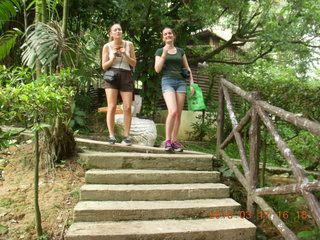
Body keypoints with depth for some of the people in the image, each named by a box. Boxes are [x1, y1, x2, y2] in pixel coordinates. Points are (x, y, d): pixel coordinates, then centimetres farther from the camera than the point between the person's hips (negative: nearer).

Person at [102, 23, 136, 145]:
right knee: (112, 107, -8)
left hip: (126, 77, 1)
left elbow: (134, 64, 8)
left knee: (127, 107, -5)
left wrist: (125, 55, -8)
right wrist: (113, 58, -10)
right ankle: (111, 135, -1)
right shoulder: (107, 46, 4)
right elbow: (104, 66, 5)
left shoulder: (129, 45, 7)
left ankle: (126, 136, 2)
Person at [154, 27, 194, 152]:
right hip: (167, 81, -3)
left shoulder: (180, 51, 18)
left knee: (179, 113, -3)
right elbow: (157, 69, -1)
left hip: (181, 82, 3)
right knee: (173, 111, -21)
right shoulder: (160, 51, 11)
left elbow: (187, 69, 18)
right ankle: (167, 140, -9)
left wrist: (192, 83, 8)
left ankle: (174, 141, 4)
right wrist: (164, 54, -7)